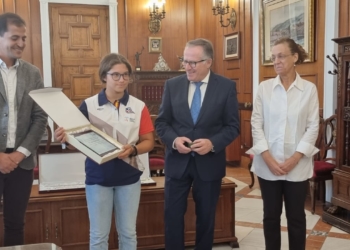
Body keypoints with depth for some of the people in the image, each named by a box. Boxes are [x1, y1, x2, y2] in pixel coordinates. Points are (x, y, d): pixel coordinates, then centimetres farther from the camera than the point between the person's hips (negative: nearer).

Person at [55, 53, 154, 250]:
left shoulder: (139, 106, 0)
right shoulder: (89, 105, -4)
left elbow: (149, 142, 2)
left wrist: (133, 149, -18)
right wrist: (66, 138, -22)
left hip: (129, 177, 1)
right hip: (98, 177, -1)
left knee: (128, 232, 13)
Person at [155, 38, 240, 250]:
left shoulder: (227, 86, -5)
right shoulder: (172, 85, 0)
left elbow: (233, 126, -4)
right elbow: (161, 122, 3)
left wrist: (213, 143, -21)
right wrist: (174, 139, -17)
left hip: (210, 162, -1)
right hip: (177, 161, 1)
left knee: (206, 216, 15)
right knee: (173, 215, 7)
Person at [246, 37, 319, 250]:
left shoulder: (309, 89, -1)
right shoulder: (264, 87, 2)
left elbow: (313, 127, -3)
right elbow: (256, 124, -1)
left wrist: (294, 159, -11)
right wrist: (268, 159, -10)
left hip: (297, 165, -1)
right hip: (268, 164, 1)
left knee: (296, 217, 9)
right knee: (271, 215, 11)